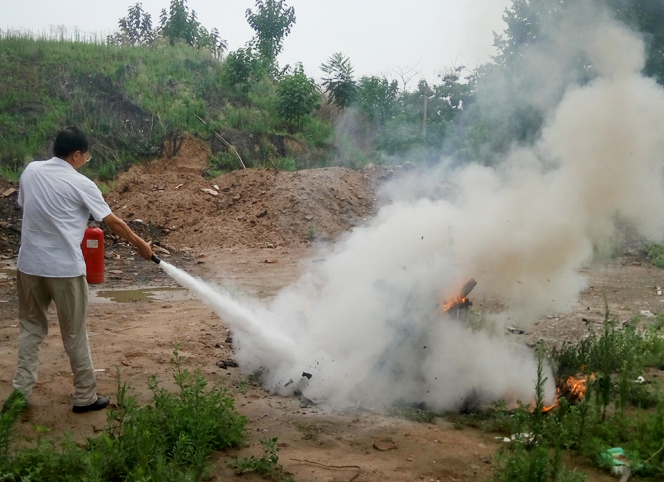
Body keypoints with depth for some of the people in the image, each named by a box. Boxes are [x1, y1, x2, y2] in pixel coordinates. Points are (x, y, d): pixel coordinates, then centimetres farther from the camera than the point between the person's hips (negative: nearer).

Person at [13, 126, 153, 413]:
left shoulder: (30, 171, 4)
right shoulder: (80, 184, -11)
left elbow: (24, 208, 16)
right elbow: (114, 223, -5)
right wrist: (141, 246, 7)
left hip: (28, 265, 5)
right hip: (65, 269, -5)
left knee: (31, 327, 18)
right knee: (74, 335, 6)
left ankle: (20, 391, 18)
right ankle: (85, 397, 17)